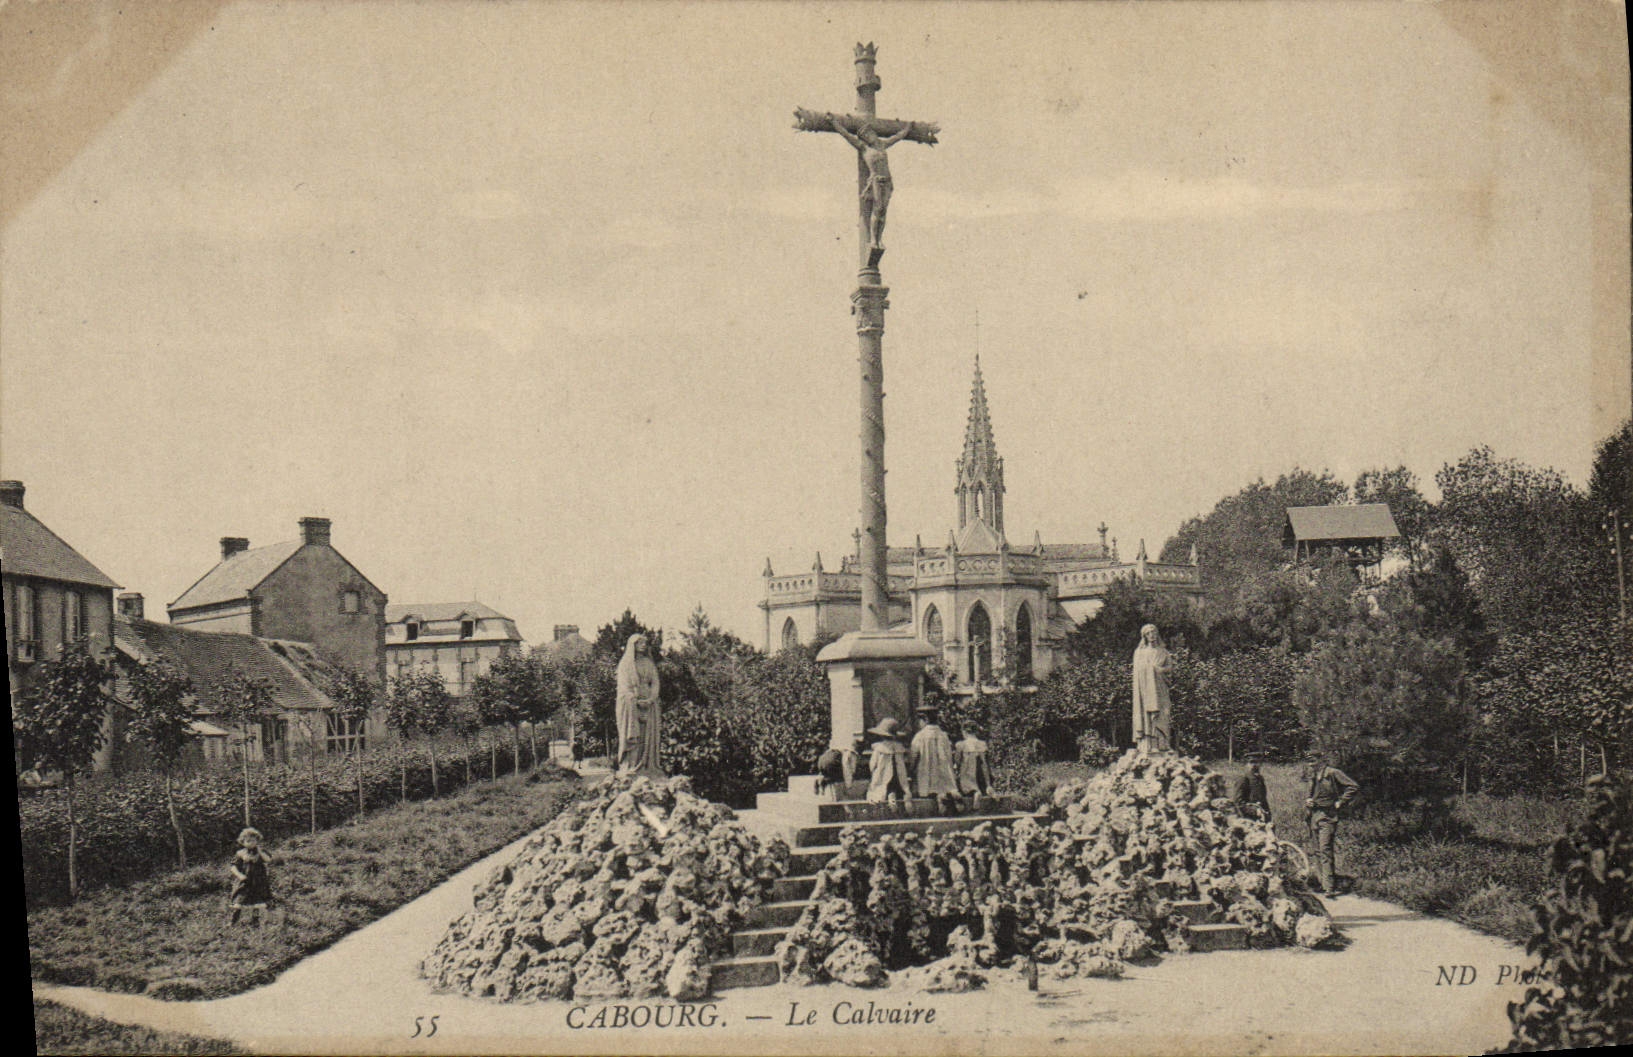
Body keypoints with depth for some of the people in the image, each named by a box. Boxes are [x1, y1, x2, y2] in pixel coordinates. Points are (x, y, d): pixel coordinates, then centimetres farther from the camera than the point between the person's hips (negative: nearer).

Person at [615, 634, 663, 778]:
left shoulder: (650, 664, 16)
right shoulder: (625, 664, 5)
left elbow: (655, 683, 9)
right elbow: (623, 685, -4)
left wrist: (650, 699, -10)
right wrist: (636, 701, -16)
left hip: (649, 705, 4)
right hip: (630, 705, -4)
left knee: (648, 737, -3)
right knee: (632, 736, -11)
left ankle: (648, 768, -4)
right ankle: (630, 767, -13)